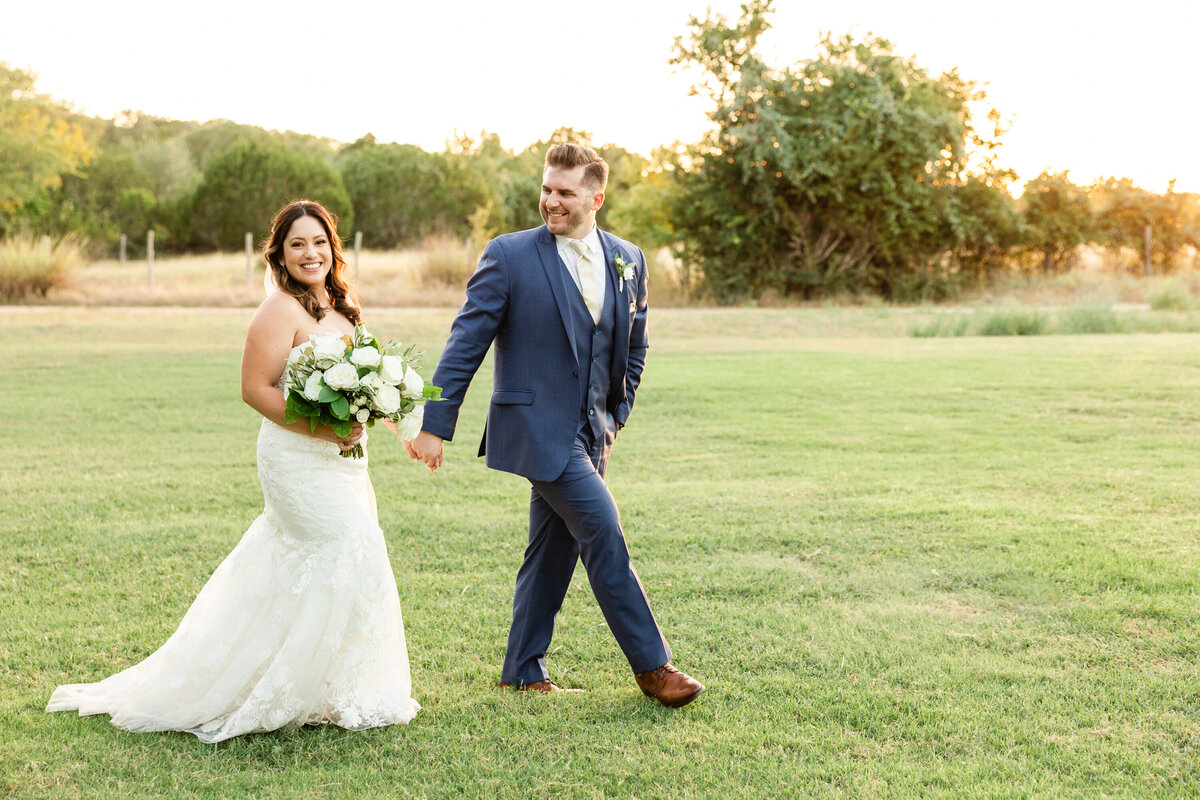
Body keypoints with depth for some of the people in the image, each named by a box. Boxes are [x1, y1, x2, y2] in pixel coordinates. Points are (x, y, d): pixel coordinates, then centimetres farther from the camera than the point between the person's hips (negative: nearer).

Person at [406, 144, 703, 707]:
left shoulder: (628, 260, 7)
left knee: (554, 549, 13)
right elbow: (466, 344, -8)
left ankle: (524, 671, 26)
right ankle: (652, 666, 0)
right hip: (537, 426, -6)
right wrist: (435, 426, -11)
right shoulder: (509, 255, -8)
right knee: (603, 531, -11)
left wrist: (615, 416, 13)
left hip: (589, 432, 6)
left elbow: (633, 347, 19)